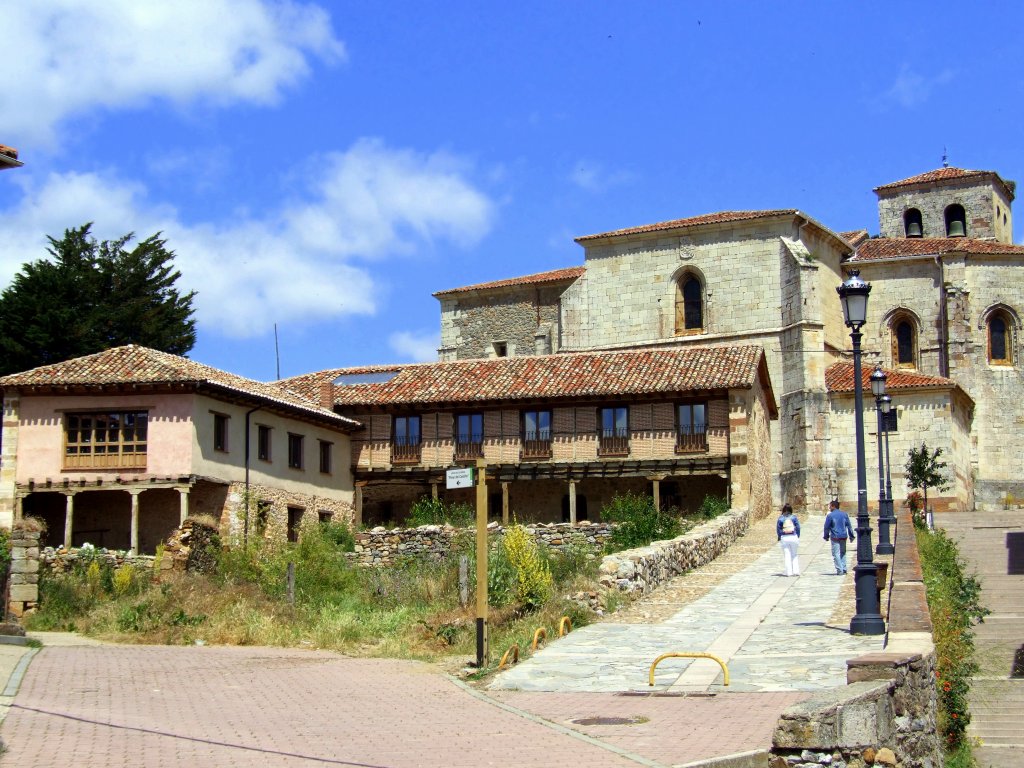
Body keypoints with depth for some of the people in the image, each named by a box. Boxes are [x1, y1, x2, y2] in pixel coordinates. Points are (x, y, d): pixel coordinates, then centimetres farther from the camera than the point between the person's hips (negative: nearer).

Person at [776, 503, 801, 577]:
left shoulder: (780, 518, -2)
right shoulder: (793, 517, -2)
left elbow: (778, 528, -2)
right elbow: (798, 527, -2)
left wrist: (779, 537, 9)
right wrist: (798, 536, 8)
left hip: (784, 538, 0)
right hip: (793, 537, 0)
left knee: (787, 555, 4)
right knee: (794, 555, 13)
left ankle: (789, 572, 1)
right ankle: (796, 571, 5)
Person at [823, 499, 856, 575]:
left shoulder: (830, 515, -7)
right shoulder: (844, 514, 7)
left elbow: (826, 527, -3)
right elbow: (849, 525, 9)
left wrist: (826, 536, 10)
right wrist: (851, 536, 15)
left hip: (835, 537, -5)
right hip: (844, 536, 5)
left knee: (836, 554, -1)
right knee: (843, 553, 17)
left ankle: (839, 570, -7)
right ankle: (844, 569, 17)